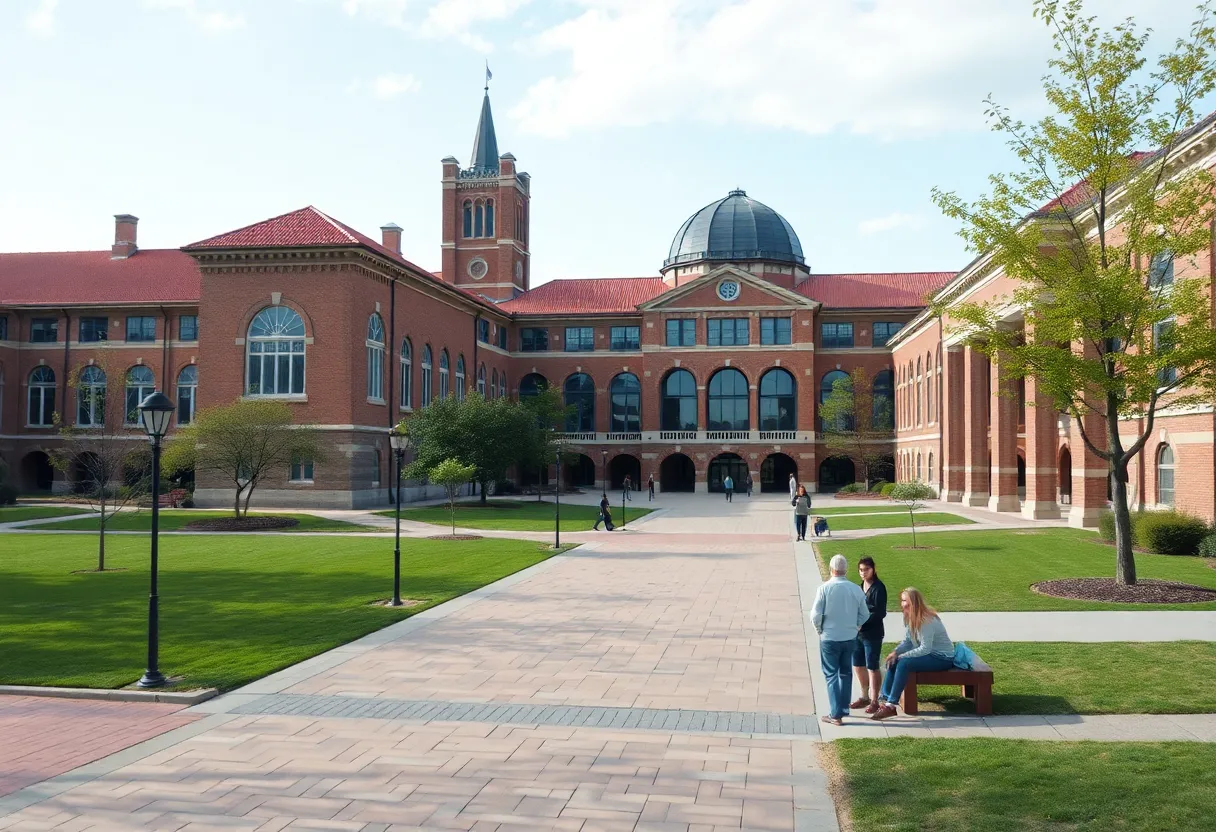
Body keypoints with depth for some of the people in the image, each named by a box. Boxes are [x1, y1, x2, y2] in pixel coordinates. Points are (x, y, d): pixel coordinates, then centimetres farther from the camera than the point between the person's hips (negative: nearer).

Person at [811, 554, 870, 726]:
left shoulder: (825, 588, -16)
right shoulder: (856, 589, -5)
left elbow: (815, 615, -15)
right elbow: (865, 615, 3)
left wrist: (819, 630, 3)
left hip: (829, 638, -4)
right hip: (850, 638, 4)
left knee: (831, 674, 5)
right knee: (845, 673, 19)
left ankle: (835, 714, 2)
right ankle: (844, 709, 28)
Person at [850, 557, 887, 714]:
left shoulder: (878, 587, -13)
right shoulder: (861, 586, 9)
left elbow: (880, 613, -16)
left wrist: (863, 622, -21)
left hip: (872, 634, -8)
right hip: (858, 632, 8)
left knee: (872, 667, 2)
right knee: (858, 665, 14)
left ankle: (874, 701, 12)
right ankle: (864, 697, 29)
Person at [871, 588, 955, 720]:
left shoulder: (927, 620, -25)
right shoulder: (910, 618, 2)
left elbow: (925, 649, -27)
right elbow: (907, 641, 6)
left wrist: (901, 656, -22)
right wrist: (895, 652, -14)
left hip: (942, 658, -9)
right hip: (929, 654, 9)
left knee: (903, 663, -25)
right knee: (892, 661, -5)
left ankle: (891, 705, -21)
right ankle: (884, 698, -5)